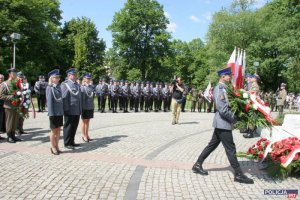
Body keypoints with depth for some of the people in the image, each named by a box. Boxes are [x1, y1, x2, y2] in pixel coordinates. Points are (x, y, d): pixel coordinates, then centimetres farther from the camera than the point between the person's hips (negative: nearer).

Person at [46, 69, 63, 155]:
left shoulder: (58, 87, 8)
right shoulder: (49, 88, -11)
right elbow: (49, 101, -14)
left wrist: (62, 111, 9)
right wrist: (51, 114, -16)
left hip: (60, 112, 6)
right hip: (54, 113, -6)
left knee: (58, 130, 13)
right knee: (53, 131, 7)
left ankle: (57, 146, 26)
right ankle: (53, 147, 20)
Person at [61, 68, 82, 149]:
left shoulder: (77, 84, 15)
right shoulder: (64, 84, -6)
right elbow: (64, 97, -11)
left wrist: (80, 109, 14)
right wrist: (66, 109, -16)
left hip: (77, 111, 7)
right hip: (69, 111, -7)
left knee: (74, 127, 13)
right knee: (68, 127, 4)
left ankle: (72, 142, 25)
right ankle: (67, 143, 14)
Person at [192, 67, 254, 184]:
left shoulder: (222, 88, 13)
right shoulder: (220, 89, -17)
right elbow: (223, 110, -23)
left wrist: (232, 117, 7)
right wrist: (234, 119, -12)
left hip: (220, 123, 10)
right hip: (223, 124, -10)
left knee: (212, 145, 16)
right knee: (231, 149, -2)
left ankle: (198, 165, 24)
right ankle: (238, 175, 8)